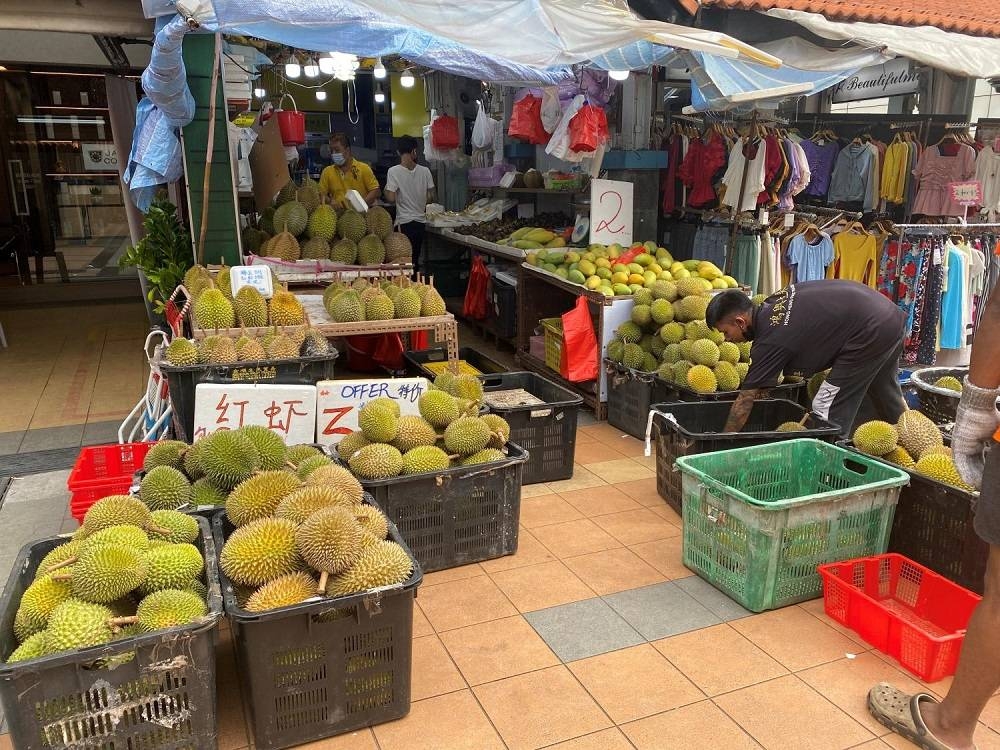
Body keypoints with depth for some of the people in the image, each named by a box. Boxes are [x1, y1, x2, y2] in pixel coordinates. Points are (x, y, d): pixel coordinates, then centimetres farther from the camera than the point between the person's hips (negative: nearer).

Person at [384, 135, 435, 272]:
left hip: (404, 222, -4)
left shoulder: (393, 171, -10)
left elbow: (391, 198, -15)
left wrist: (386, 189, 6)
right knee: (415, 258, 14)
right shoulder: (425, 171, -2)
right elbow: (430, 197, 2)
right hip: (420, 221, 4)